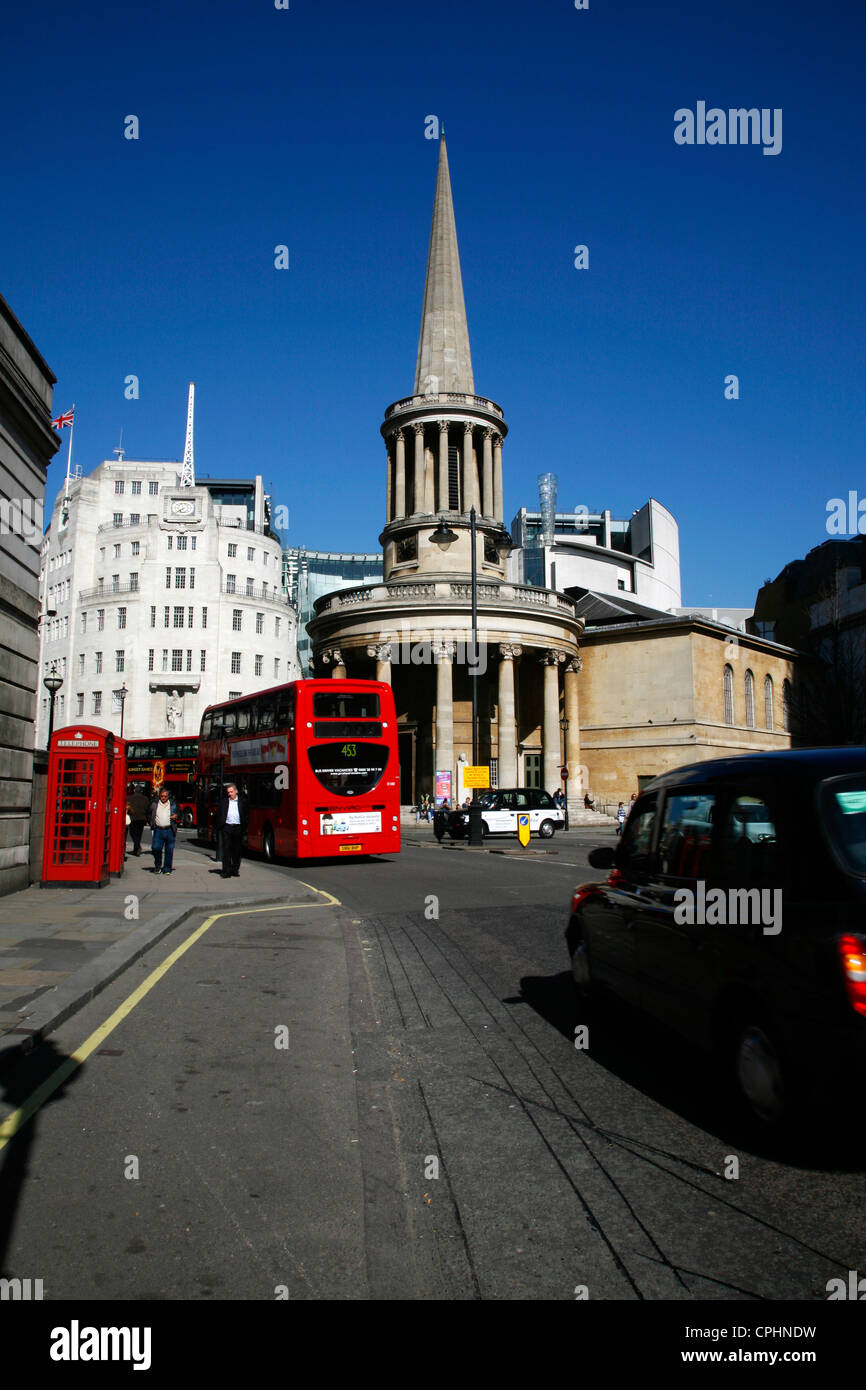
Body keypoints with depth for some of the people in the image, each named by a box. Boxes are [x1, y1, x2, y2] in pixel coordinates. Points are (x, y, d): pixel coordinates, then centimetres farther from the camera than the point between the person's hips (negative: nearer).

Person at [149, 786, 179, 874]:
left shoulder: (173, 804, 10)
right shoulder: (154, 804, 11)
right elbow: (149, 815, 18)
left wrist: (176, 816, -5)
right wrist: (152, 824, 4)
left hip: (169, 830, 0)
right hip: (158, 830, 0)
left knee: (169, 850, 0)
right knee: (155, 848, -9)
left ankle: (167, 868, 10)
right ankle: (158, 866, 12)